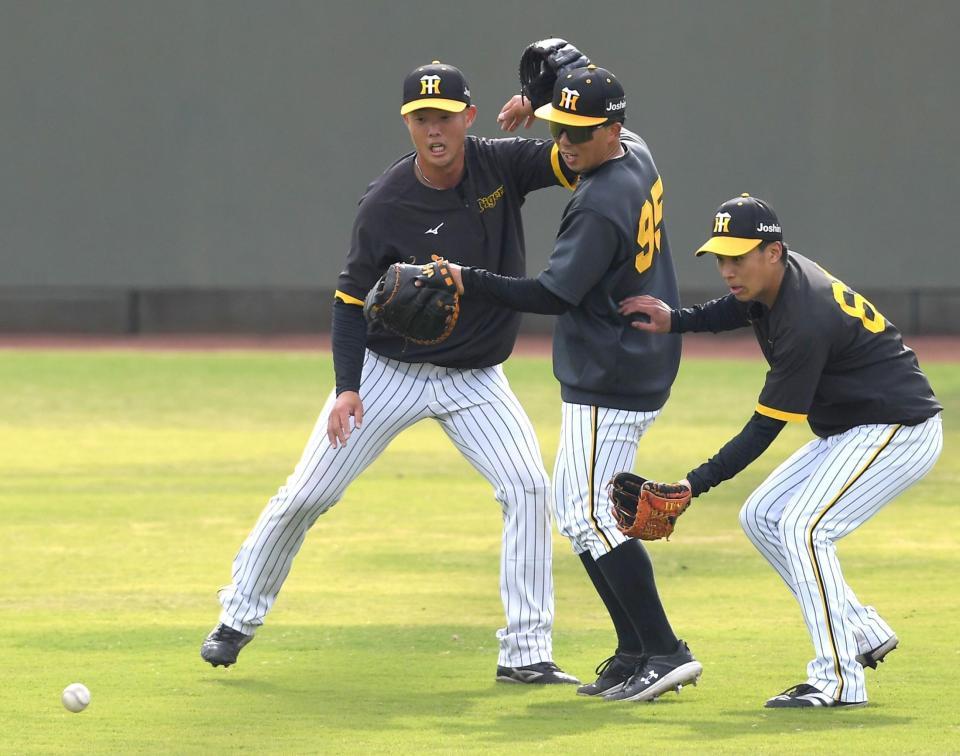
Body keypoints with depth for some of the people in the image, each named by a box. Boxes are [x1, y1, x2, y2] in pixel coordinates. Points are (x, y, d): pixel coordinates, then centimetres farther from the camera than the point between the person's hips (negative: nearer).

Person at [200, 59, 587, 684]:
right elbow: (352, 300, -9)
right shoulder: (386, 205, -17)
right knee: (305, 496, -1)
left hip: (475, 379, 2)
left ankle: (527, 652, -11)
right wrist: (346, 387, -19)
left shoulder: (501, 165, -11)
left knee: (527, 487, -16)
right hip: (387, 372, -2)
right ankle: (239, 619, 20)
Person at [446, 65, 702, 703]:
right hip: (643, 369, 10)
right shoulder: (638, 156, 6)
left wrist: (468, 282, -22)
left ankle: (664, 654, -14)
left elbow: (554, 294, -24)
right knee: (574, 508, 15)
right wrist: (537, 100, 10)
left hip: (609, 381, -10)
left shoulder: (600, 206, -22)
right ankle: (636, 651, 15)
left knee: (592, 516, -10)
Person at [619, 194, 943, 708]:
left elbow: (763, 430, -27)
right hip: (850, 430, 11)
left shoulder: (806, 322, -30)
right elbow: (733, 311, 22)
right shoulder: (771, 280, -3)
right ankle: (864, 634, 13)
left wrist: (695, 485, -28)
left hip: (900, 429, -11)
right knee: (761, 517, 10)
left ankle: (840, 680, -20)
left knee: (802, 527, -22)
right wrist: (674, 321, 2)